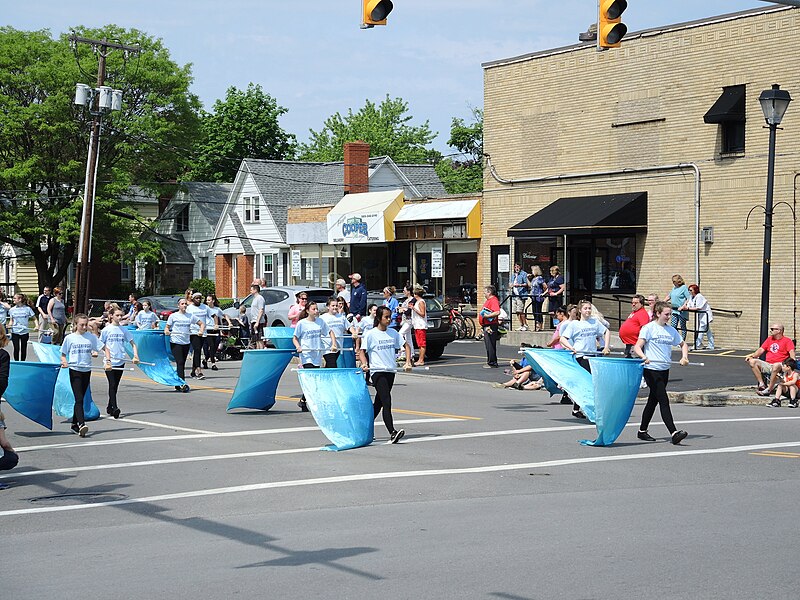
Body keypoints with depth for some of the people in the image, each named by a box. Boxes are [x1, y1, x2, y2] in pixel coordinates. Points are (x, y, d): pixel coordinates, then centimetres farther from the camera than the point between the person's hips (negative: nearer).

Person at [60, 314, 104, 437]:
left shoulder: (91, 337, 4)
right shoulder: (70, 338, 0)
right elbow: (63, 354, 7)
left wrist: (107, 362, -8)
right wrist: (64, 362, -14)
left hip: (87, 371, 3)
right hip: (74, 371, -3)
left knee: (80, 399, 11)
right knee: (79, 399, -13)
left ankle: (75, 424, 23)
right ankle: (81, 424, -22)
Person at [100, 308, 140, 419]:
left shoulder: (124, 329, 7)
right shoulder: (106, 329, 0)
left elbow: (133, 344, 10)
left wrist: (135, 356, -5)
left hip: (120, 361, 3)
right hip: (109, 362, -3)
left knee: (115, 385, 9)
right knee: (112, 384, -11)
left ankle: (110, 408, 20)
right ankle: (114, 408, -17)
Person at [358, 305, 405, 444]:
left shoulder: (393, 333, 10)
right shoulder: (371, 334, -4)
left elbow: (404, 346, 15)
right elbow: (362, 351, -5)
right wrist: (364, 364, -22)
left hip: (390, 370, 6)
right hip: (377, 371, -6)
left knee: (379, 402, 13)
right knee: (386, 401, -17)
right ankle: (392, 433, -25)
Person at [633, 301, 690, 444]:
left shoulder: (671, 330, 12)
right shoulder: (649, 328, -6)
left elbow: (683, 344, 25)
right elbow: (637, 347, -13)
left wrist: (684, 357, 5)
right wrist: (644, 357, -33)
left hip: (664, 370, 7)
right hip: (651, 369, -7)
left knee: (653, 401, 13)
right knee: (664, 401, -13)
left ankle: (642, 431, 25)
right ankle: (674, 433, -20)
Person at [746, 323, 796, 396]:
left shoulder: (787, 341, 4)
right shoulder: (769, 339, 21)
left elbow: (791, 352, -10)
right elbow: (761, 350, 15)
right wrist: (752, 355, -2)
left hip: (780, 365, -6)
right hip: (767, 365, 6)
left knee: (776, 366, -42)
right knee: (752, 361, -16)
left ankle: (769, 389, -32)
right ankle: (762, 384, -21)